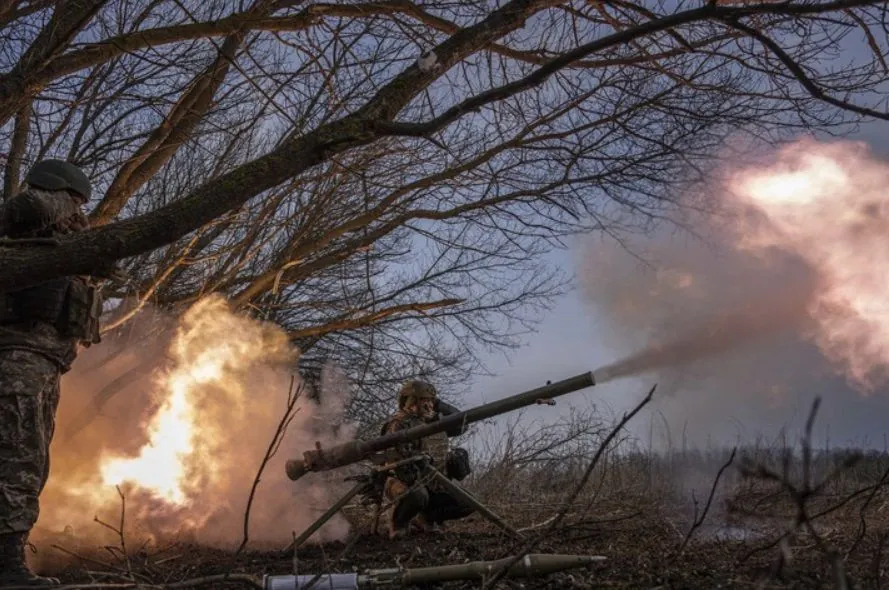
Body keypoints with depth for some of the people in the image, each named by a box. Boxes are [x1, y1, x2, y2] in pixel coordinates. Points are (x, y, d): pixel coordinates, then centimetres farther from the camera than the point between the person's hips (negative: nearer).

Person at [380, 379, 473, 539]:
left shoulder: (434, 421, 11)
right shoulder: (399, 424, -14)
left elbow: (461, 425, 16)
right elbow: (397, 457, -23)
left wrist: (441, 406, 5)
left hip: (433, 486, 7)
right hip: (405, 484, -7)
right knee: (418, 495, -42)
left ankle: (427, 517, 16)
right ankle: (397, 521, -7)